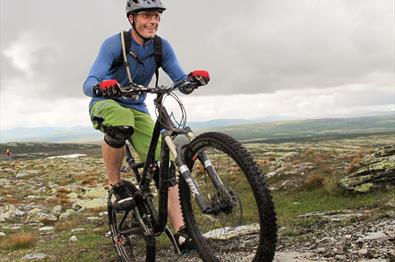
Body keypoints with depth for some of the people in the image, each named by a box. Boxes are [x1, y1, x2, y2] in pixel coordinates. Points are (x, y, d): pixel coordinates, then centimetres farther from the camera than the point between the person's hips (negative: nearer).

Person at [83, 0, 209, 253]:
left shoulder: (162, 46, -8)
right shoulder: (114, 44, -20)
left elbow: (181, 82, -13)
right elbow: (88, 84, -28)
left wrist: (193, 78, -37)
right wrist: (100, 87, -53)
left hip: (137, 109, 4)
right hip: (105, 103, -4)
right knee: (120, 124, -42)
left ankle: (181, 232, -12)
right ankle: (116, 187, -19)